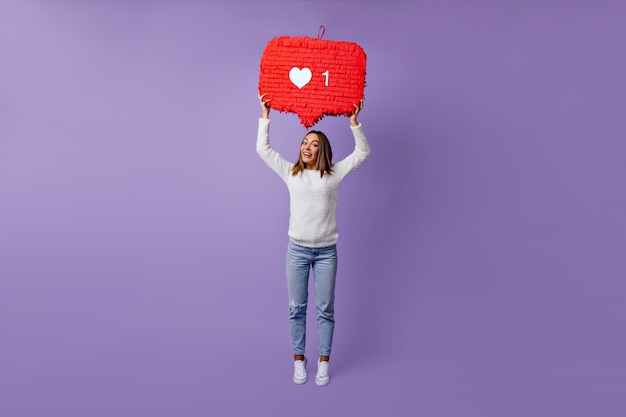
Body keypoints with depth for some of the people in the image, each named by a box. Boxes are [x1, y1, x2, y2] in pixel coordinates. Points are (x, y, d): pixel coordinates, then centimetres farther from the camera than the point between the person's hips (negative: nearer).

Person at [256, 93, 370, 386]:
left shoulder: (333, 174, 2)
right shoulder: (290, 173, 5)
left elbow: (362, 152, 2)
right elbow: (263, 148, 6)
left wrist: (353, 121, -5)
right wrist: (265, 115, 4)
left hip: (326, 251, -1)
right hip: (297, 250, 1)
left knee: (325, 309, 8)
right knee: (296, 308, 10)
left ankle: (324, 362, 23)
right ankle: (298, 360, 26)